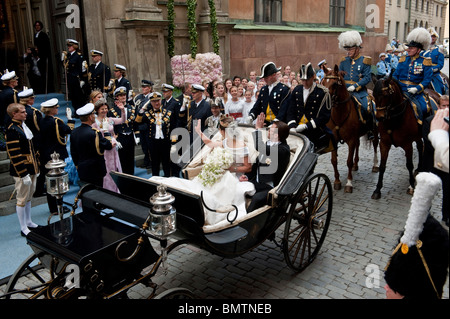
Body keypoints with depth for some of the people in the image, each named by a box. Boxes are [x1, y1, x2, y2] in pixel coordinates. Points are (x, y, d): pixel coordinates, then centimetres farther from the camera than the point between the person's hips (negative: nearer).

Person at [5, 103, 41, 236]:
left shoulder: (23, 126, 10)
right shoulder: (12, 130, -18)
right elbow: (14, 154, -21)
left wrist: (36, 167, 18)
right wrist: (23, 174, -21)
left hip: (31, 169, 9)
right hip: (21, 171, -9)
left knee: (29, 196, 19)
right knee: (22, 199, 2)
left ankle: (28, 222, 33)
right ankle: (24, 229, 13)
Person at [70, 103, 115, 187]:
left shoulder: (74, 132, 3)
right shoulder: (94, 133, -21)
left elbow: (73, 153, 12)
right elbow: (107, 145, -9)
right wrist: (112, 143, 13)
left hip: (81, 171, 7)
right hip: (95, 171, -7)